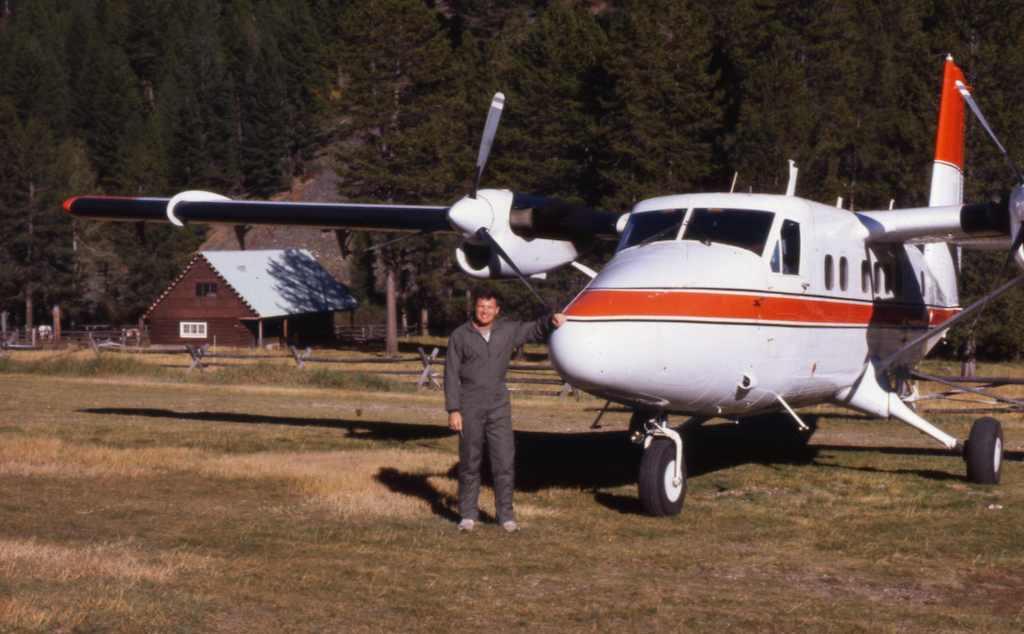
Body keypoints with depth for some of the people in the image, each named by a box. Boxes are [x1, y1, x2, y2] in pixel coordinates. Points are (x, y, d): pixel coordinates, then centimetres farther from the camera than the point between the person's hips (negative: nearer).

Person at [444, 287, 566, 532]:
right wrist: (453, 410, -9)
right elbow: (451, 374, -3)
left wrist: (552, 319, -11)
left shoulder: (508, 330, 5)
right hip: (470, 408, -2)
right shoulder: (460, 336, -3)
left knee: (505, 461, -3)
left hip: (499, 406, 2)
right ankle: (468, 514, 14)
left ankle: (506, 515, 4)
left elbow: (536, 330, 13)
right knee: (469, 463, 5)